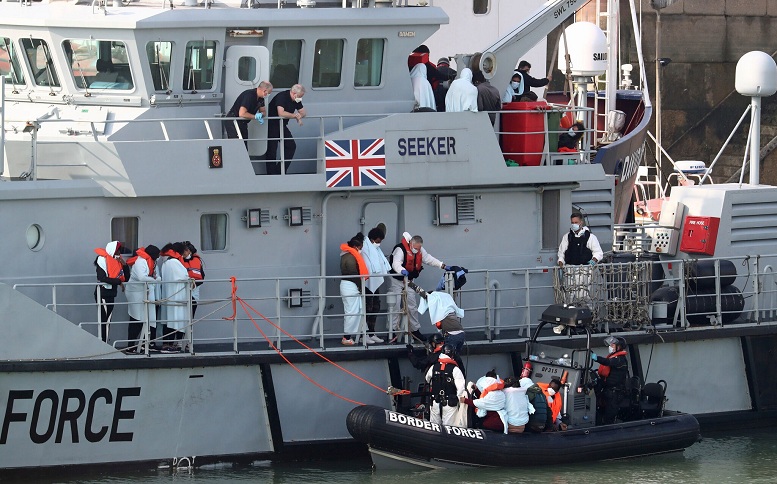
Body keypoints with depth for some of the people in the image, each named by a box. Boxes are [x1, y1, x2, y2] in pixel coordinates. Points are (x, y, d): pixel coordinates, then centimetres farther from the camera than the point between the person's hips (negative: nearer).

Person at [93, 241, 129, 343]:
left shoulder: (117, 261, 13)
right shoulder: (102, 260, -10)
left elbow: (126, 278, 11)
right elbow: (102, 278, -20)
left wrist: (124, 265, -3)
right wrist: (118, 281, -16)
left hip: (111, 294, 8)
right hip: (103, 294, -8)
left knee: (107, 321, 9)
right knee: (104, 321, -11)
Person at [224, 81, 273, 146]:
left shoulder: (260, 98, 4)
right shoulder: (249, 95, -25)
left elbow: (263, 111, 15)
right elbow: (242, 114, -31)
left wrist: (261, 115, -10)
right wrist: (255, 116, -20)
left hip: (242, 123, 9)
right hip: (232, 123, -9)